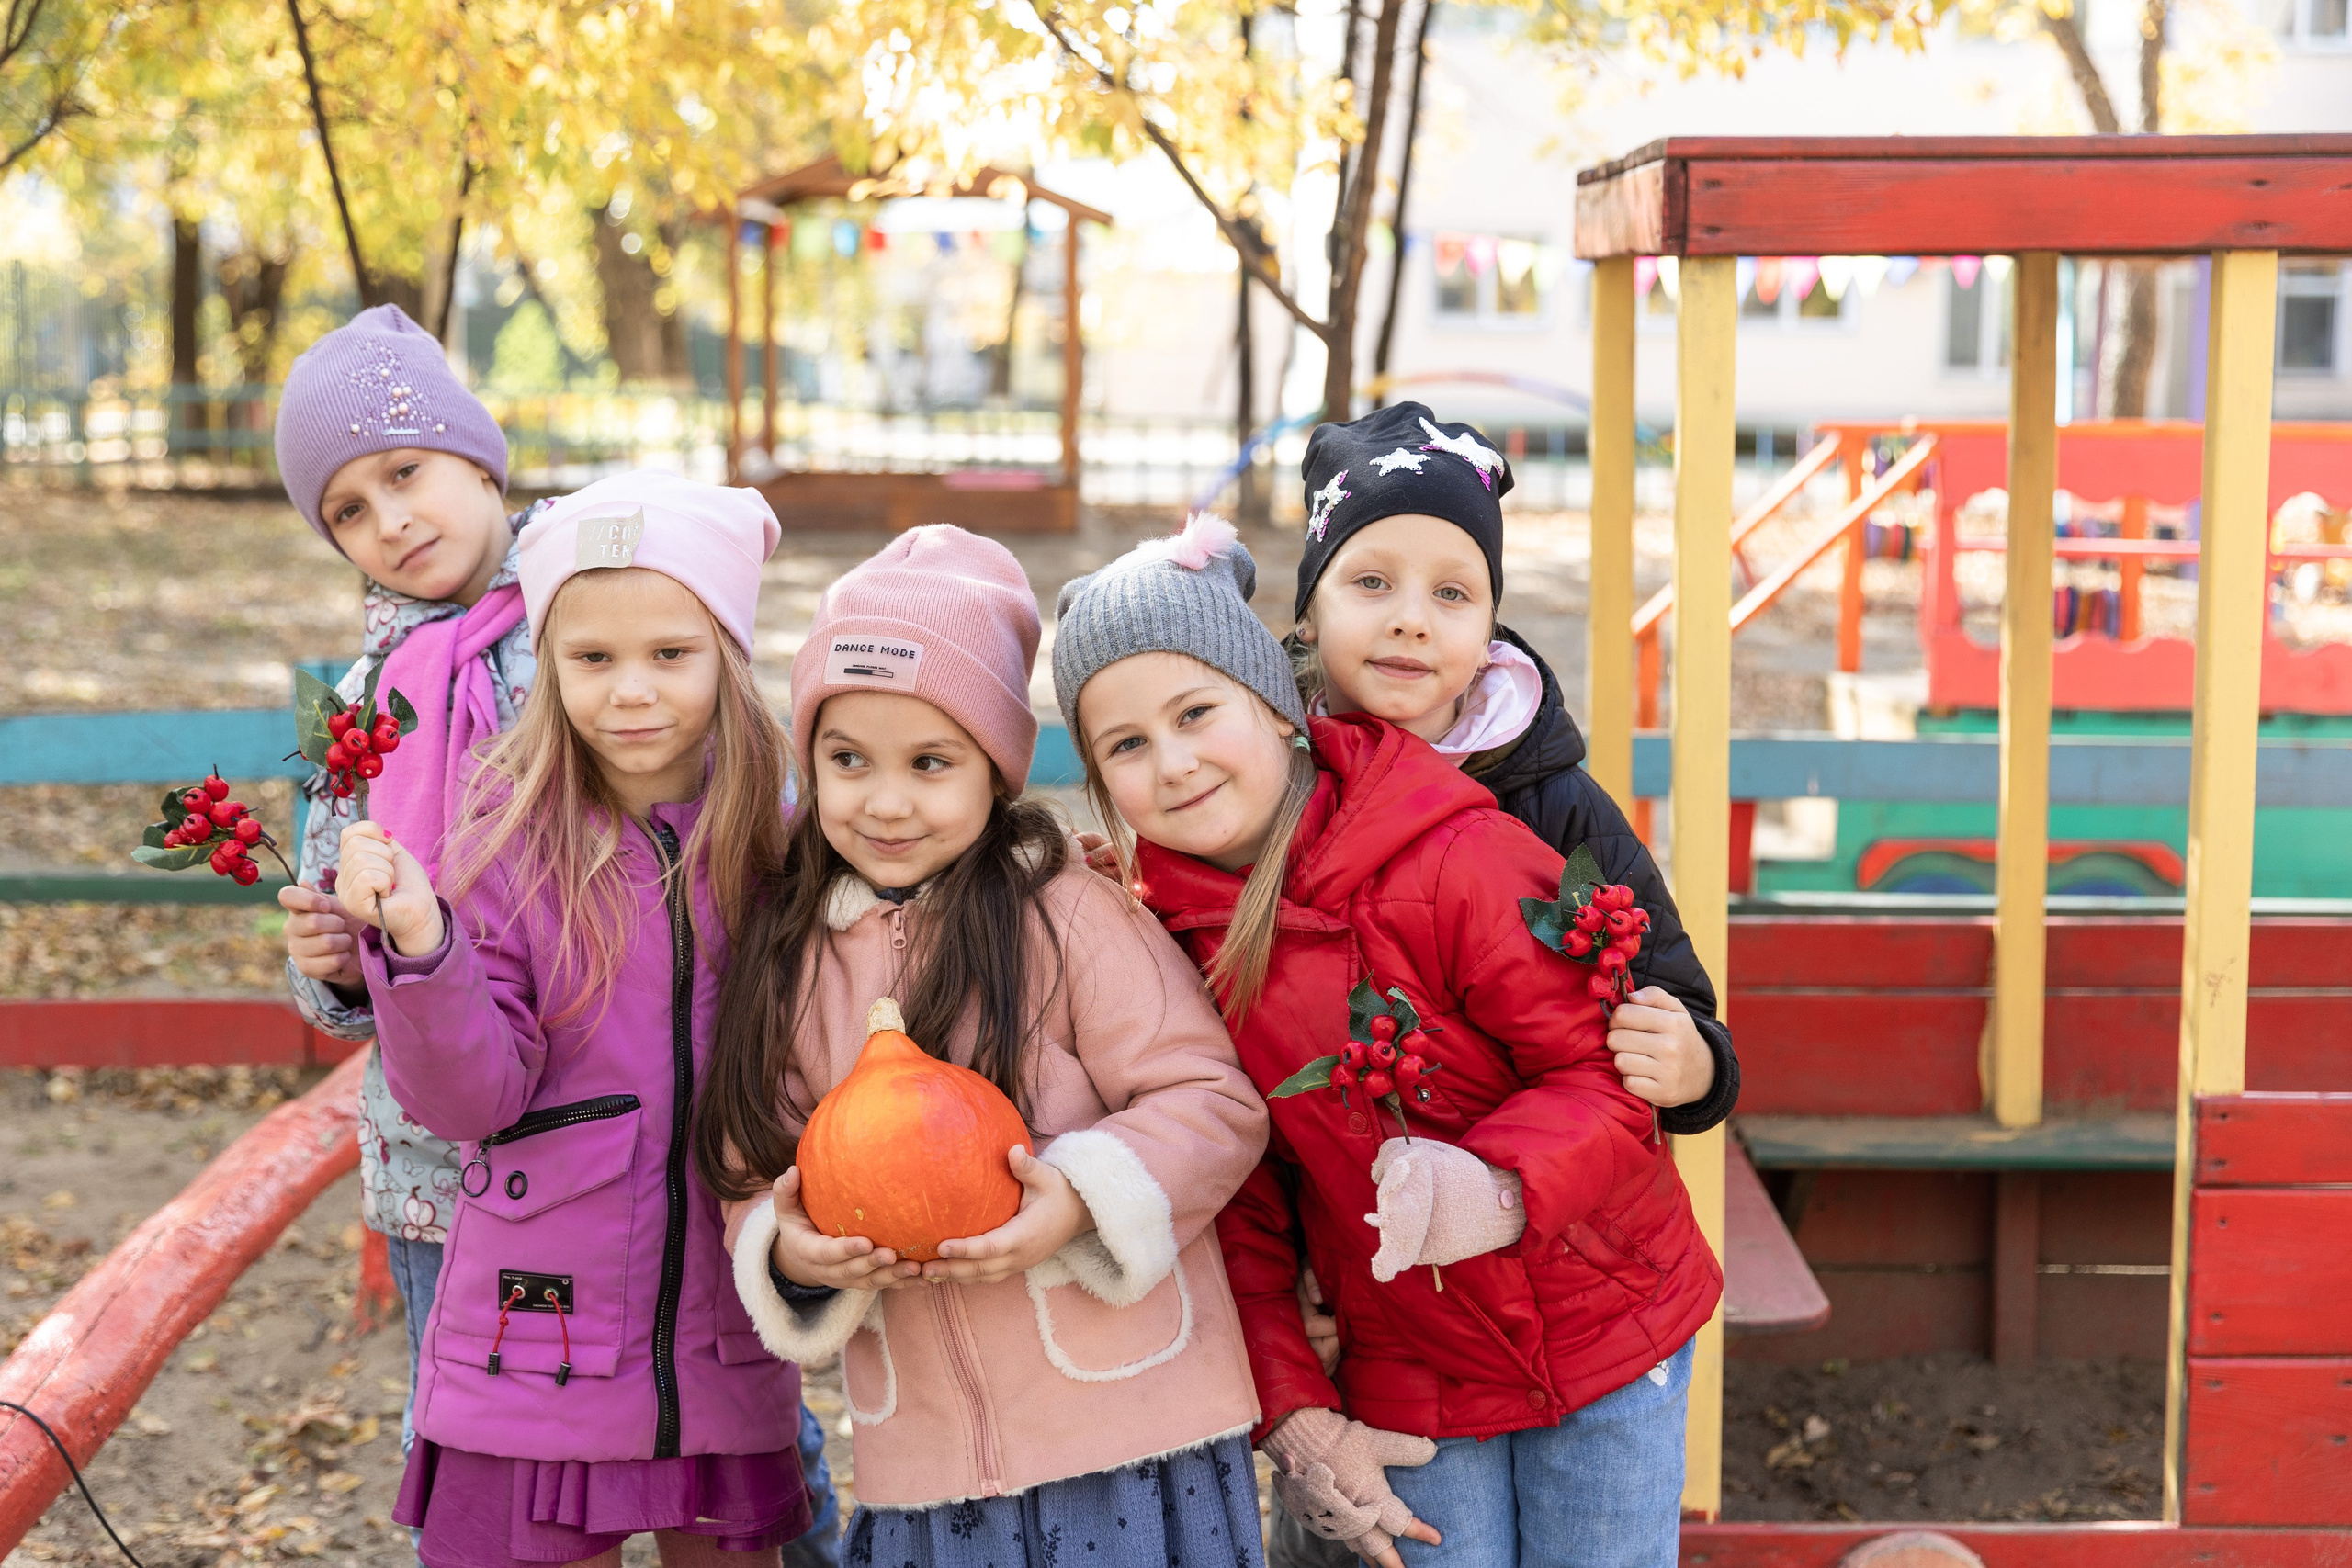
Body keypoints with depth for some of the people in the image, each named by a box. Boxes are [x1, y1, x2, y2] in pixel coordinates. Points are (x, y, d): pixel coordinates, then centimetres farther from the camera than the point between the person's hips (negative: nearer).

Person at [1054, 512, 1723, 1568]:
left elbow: (1611, 1075, -16)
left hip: (1603, 1330, -2)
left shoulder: (1459, 858, -19)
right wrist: (1292, 1414, -6)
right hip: (1407, 1384, 3)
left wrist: (1501, 1188, -35)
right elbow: (1236, 1214, 2)